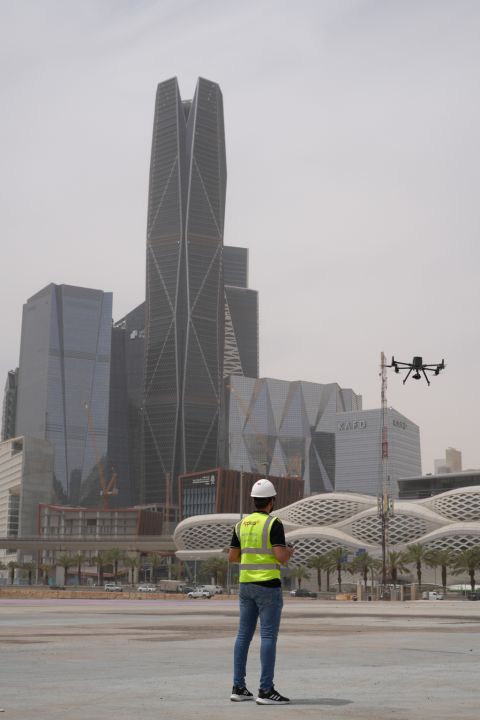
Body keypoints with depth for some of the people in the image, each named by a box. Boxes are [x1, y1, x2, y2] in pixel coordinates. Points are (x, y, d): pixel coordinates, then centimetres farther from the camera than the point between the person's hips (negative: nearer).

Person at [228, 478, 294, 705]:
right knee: (269, 636, -5)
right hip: (268, 586, -7)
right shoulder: (273, 523, -12)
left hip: (246, 585, 7)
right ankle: (266, 690, -7)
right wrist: (289, 551, 5)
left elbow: (232, 557, 10)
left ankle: (238, 687, 10)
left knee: (244, 635, 9)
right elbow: (281, 557, -19)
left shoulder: (241, 524, 9)